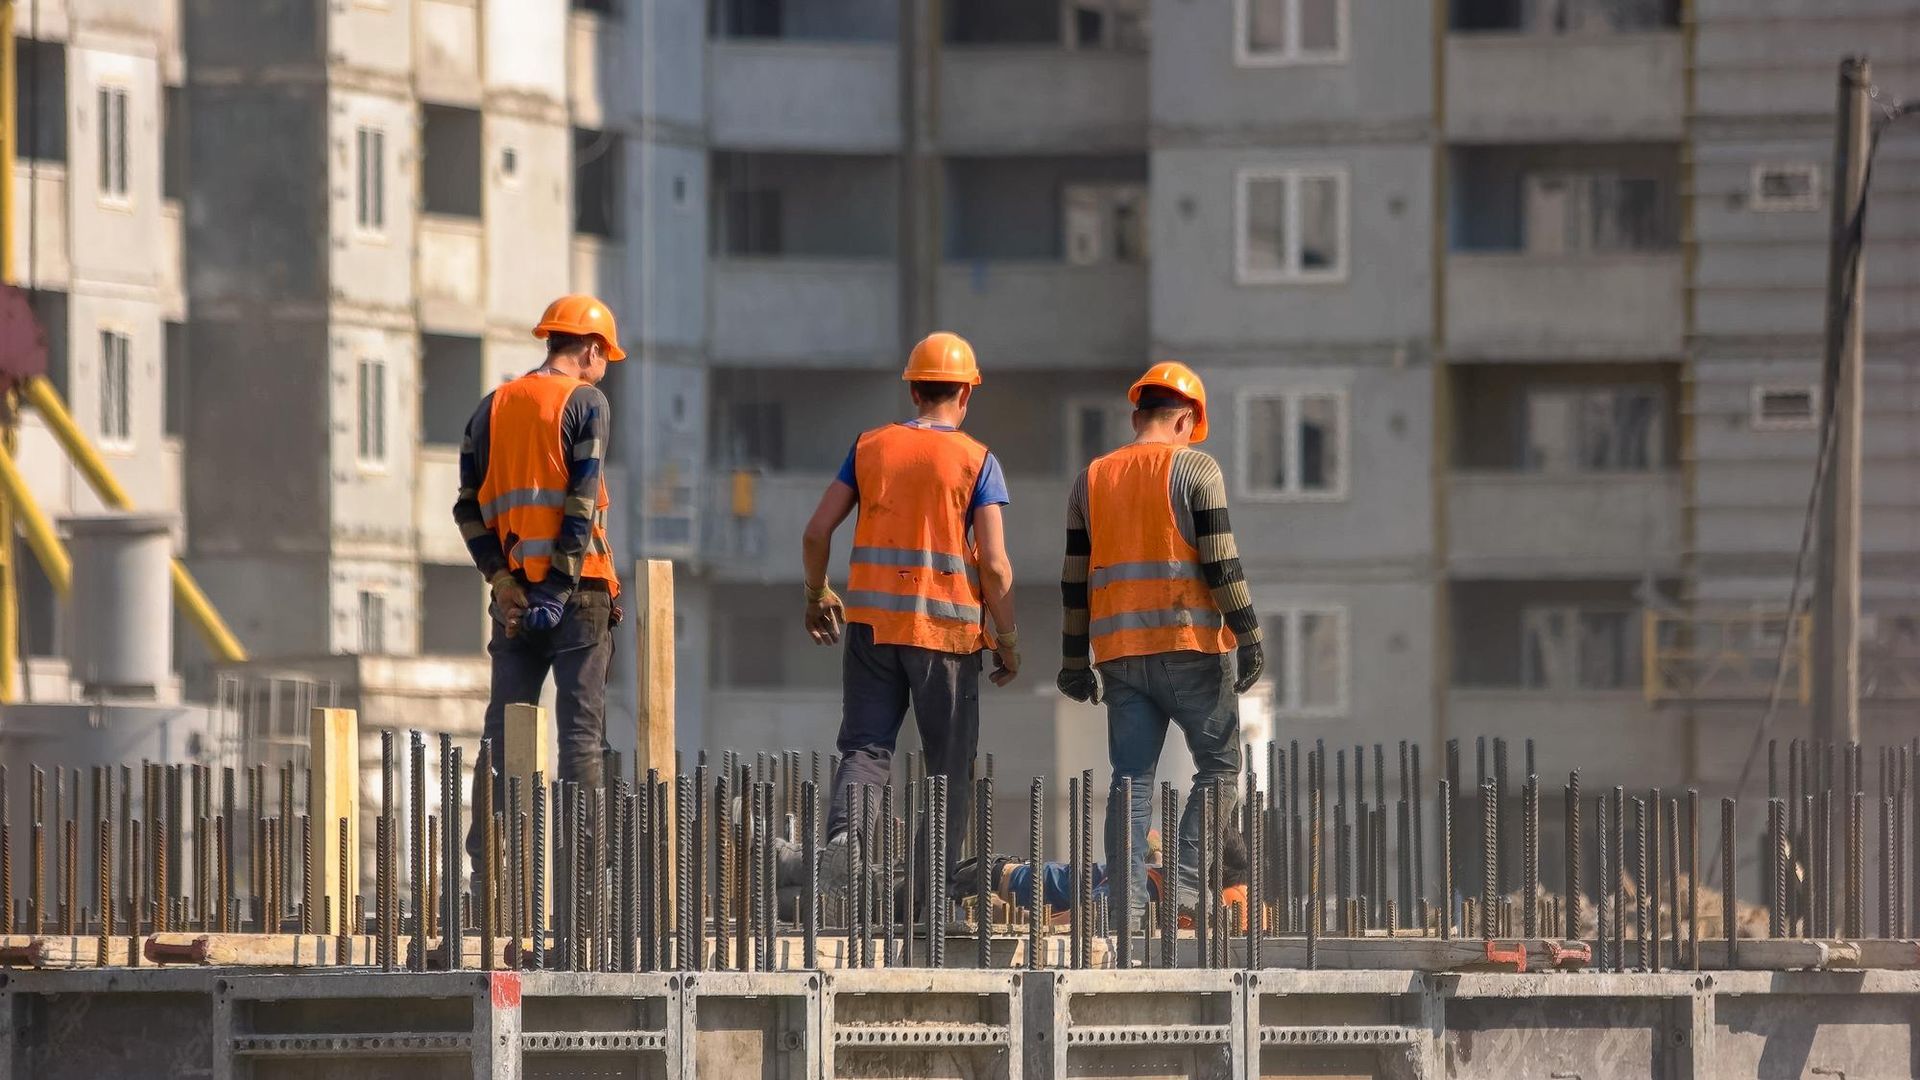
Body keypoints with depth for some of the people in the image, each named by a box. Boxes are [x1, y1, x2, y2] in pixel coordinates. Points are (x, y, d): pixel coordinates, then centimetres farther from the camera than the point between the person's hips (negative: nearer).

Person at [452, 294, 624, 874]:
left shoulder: (493, 407, 13)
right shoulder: (585, 402, -4)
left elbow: (469, 506, 5)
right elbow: (581, 504, -13)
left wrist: (502, 579, -1)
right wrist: (560, 585, -14)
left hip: (514, 590, 5)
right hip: (577, 588, -5)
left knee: (503, 733, 7)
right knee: (581, 729, -3)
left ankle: (485, 864, 3)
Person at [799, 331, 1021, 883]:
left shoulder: (871, 447, 7)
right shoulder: (976, 461, -2)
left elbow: (817, 531, 5)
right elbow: (994, 562, -9)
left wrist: (817, 595, 22)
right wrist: (1008, 639, 2)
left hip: (871, 623, 2)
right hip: (946, 629, -2)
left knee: (865, 748, 3)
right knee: (950, 764, 8)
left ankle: (843, 836, -25)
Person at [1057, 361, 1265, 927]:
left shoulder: (1093, 477, 13)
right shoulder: (1194, 467, -2)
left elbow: (1075, 577, 13)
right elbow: (1220, 562, -10)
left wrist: (1073, 661, 17)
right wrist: (1248, 635, -8)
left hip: (1120, 651, 5)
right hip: (1190, 646, -5)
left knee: (1131, 779, 6)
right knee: (1219, 765, 4)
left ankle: (1127, 903, -1)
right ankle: (1187, 886, -8)